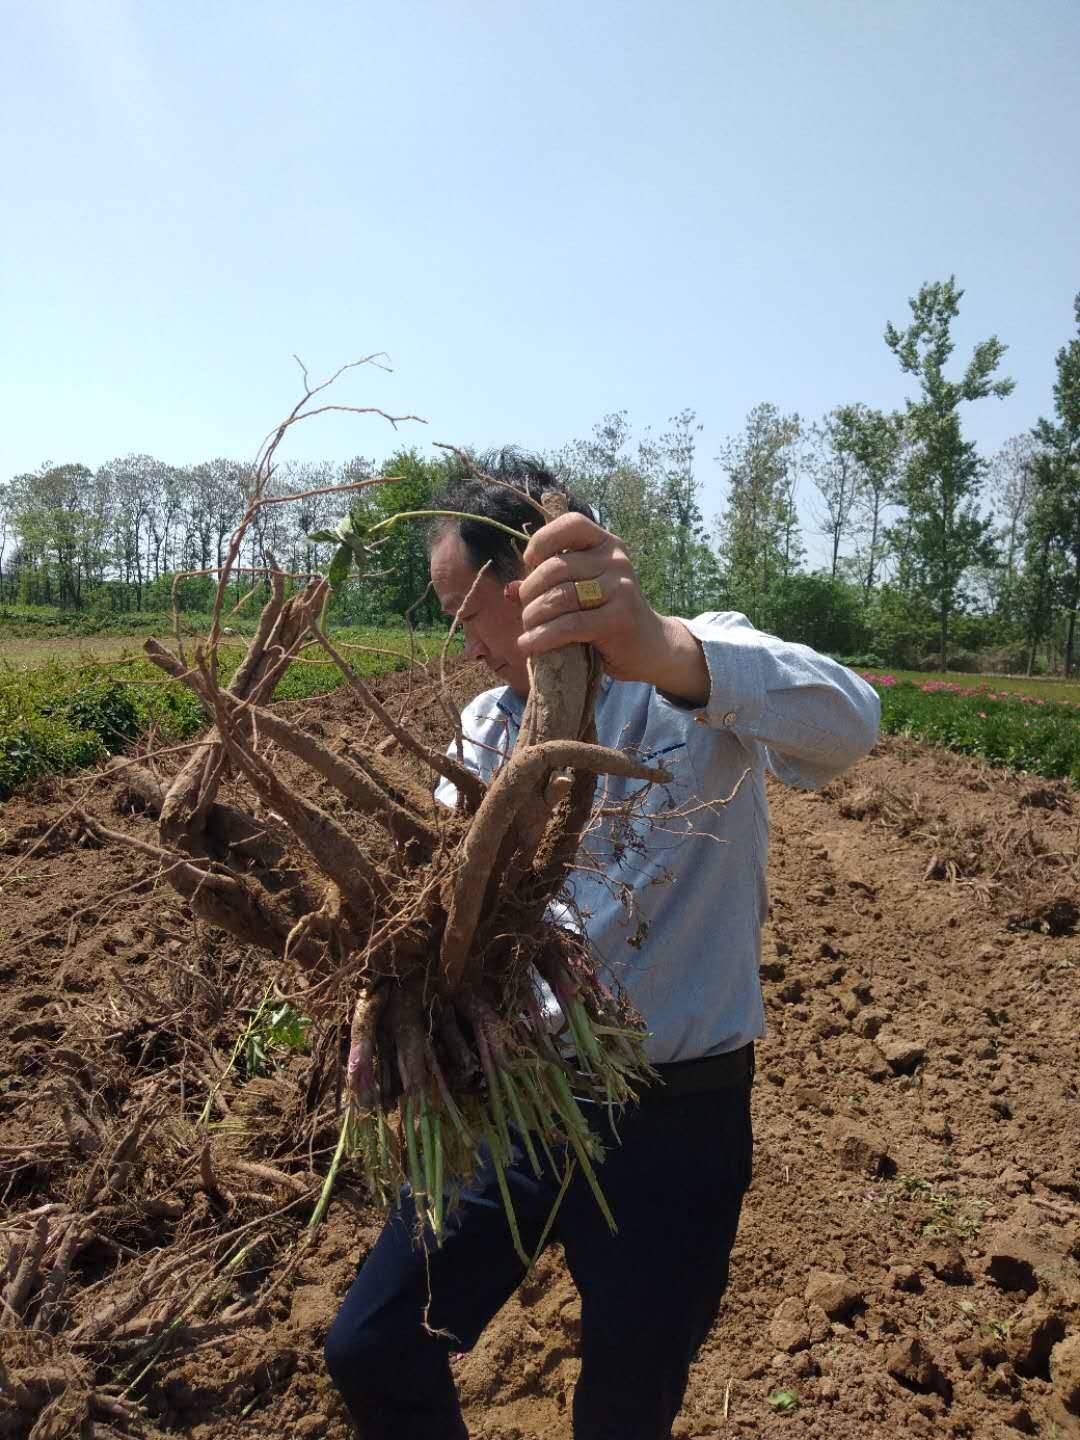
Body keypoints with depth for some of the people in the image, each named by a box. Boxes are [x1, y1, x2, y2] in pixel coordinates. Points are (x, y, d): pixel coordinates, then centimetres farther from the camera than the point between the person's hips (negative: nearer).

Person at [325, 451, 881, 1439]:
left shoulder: (704, 673, -14)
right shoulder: (488, 728, 4)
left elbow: (844, 726, -35)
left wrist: (660, 649, -55)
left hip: (673, 1116, -4)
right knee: (371, 1353, 14)